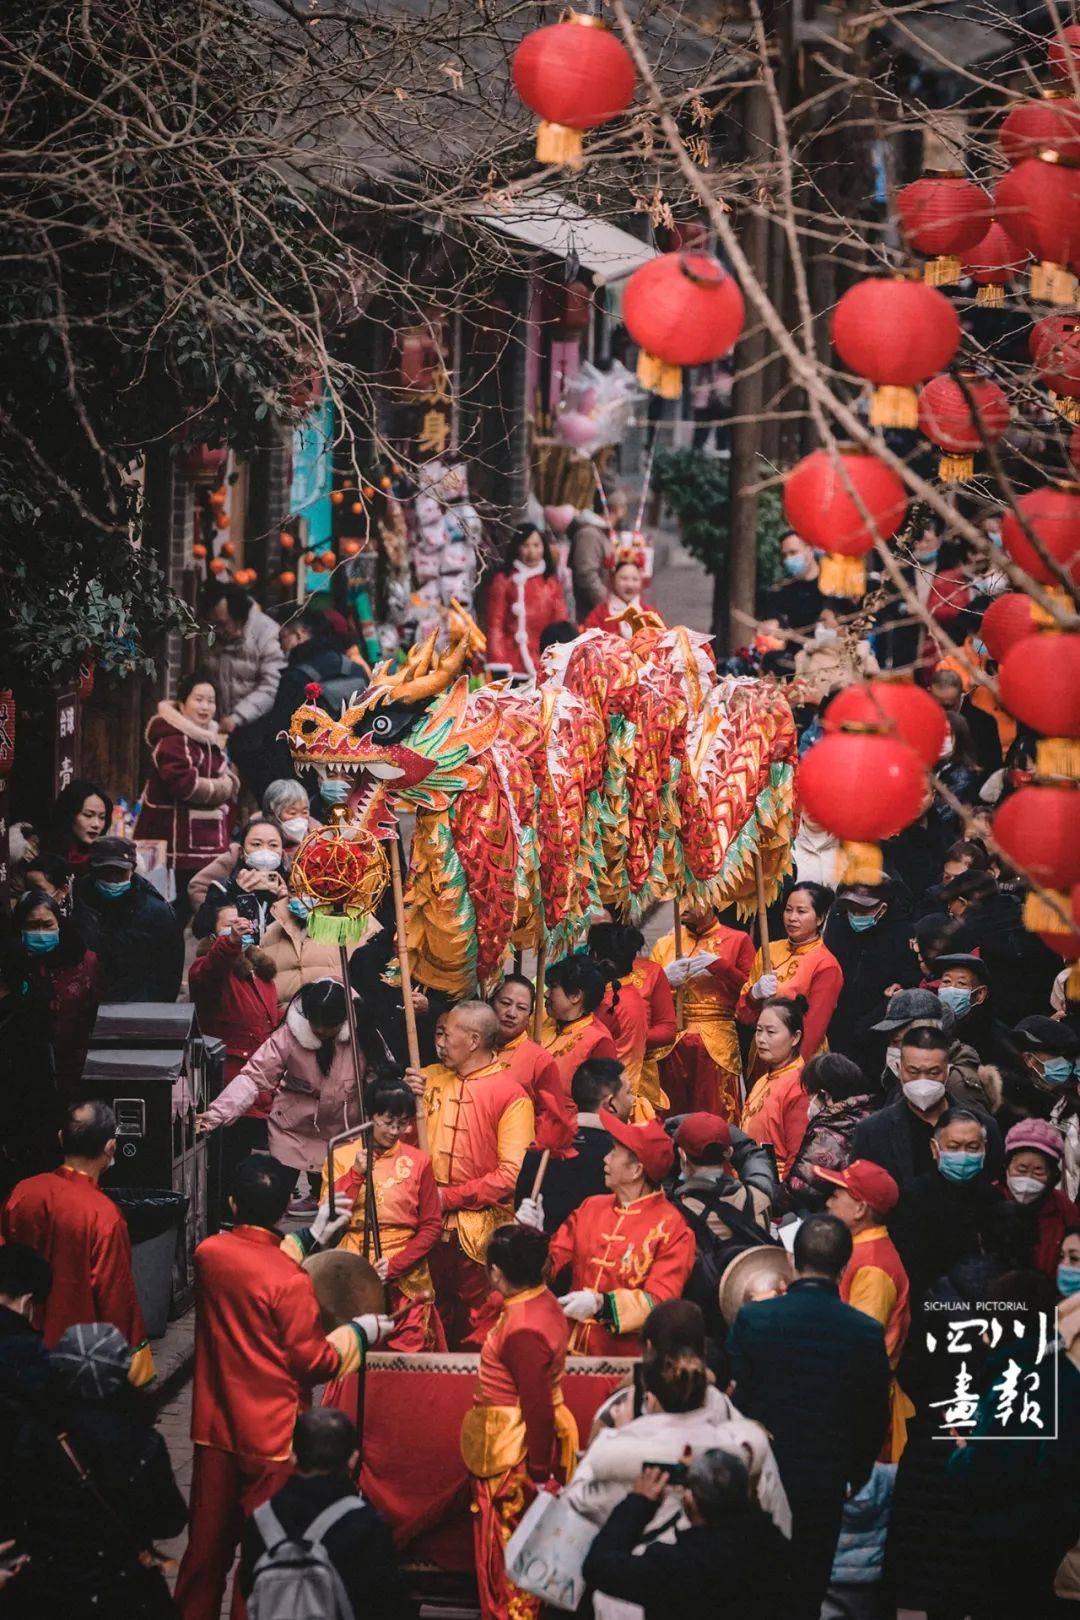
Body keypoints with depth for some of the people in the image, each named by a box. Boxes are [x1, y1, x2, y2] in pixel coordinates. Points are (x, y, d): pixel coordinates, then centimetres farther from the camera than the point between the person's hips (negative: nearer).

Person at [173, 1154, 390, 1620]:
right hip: (271, 1437, -5)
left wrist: (309, 1239, 20)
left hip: (214, 1428, 5)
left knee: (207, 1541, 17)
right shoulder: (289, 1281, -23)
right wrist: (359, 1333, 2)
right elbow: (313, 1361, -15)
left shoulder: (209, 1254, -6)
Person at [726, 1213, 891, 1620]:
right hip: (825, 1487, 0)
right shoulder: (867, 1333, -11)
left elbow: (732, 1400, -6)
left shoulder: (752, 1319, -13)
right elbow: (875, 1419, -1)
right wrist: (854, 1477, 15)